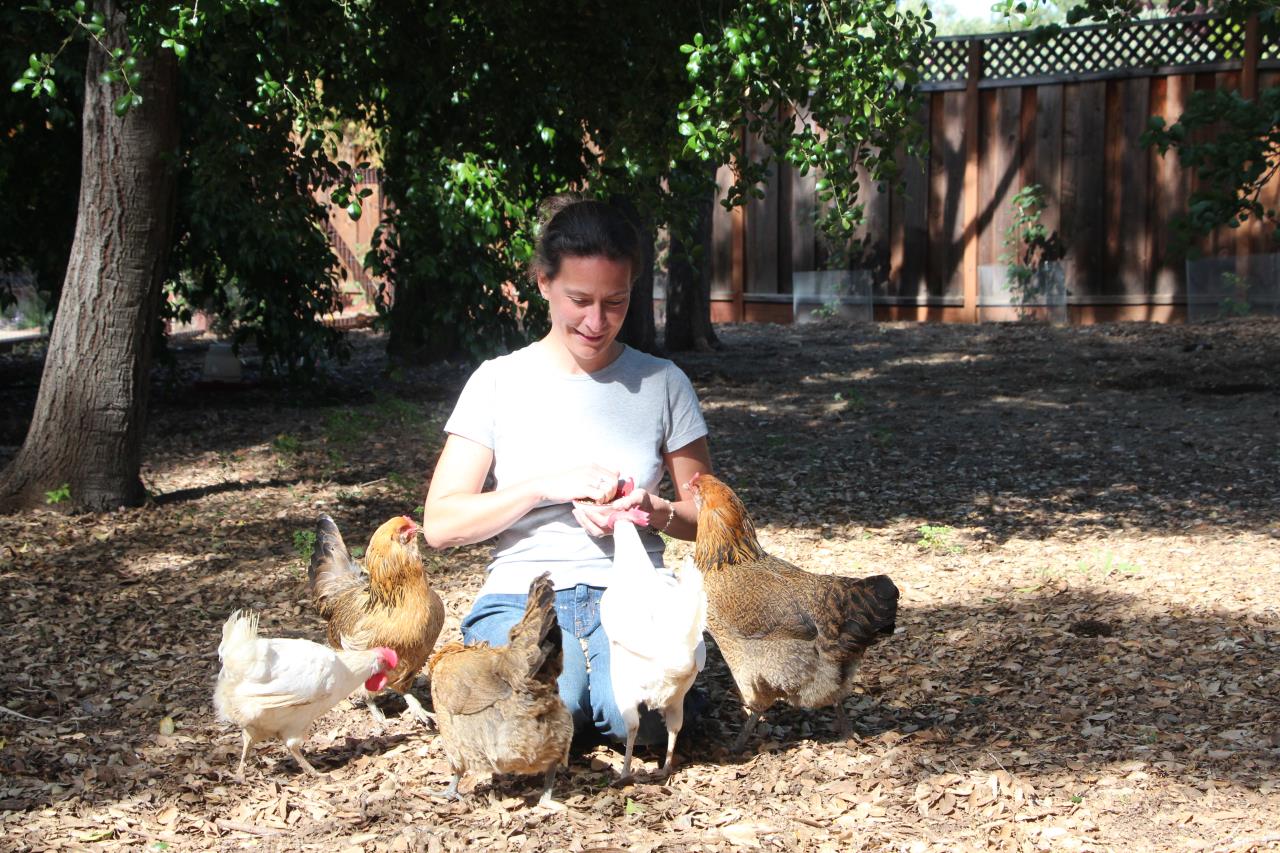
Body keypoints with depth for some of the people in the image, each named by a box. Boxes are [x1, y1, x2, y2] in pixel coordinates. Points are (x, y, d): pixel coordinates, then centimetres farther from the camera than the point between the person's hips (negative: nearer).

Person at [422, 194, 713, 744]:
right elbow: (440, 524, -1)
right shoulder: (500, 382, 4)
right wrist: (545, 486, -14)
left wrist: (653, 509, -11)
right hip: (523, 590, 0)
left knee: (641, 714, -32)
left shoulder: (663, 383, 8)